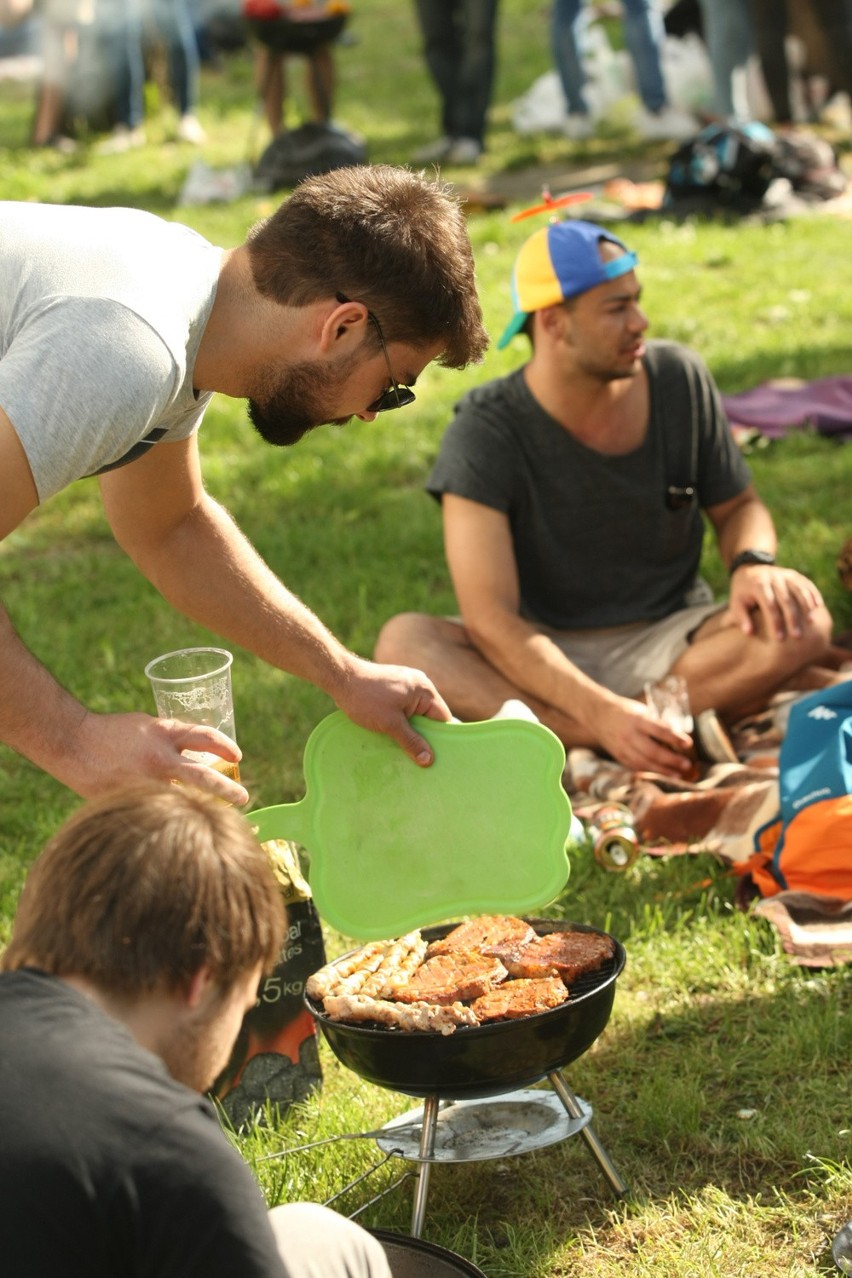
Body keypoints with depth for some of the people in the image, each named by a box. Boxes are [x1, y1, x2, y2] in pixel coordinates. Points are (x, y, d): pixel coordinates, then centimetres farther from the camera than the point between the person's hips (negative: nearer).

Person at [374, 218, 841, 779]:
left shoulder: (678, 379, -4)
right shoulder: (486, 433, -16)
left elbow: (739, 505, 10)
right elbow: (490, 620, -22)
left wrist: (754, 563, -16)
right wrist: (602, 713, -37)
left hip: (669, 639, 2)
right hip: (544, 658, -2)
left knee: (802, 621, -27)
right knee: (403, 642, -31)